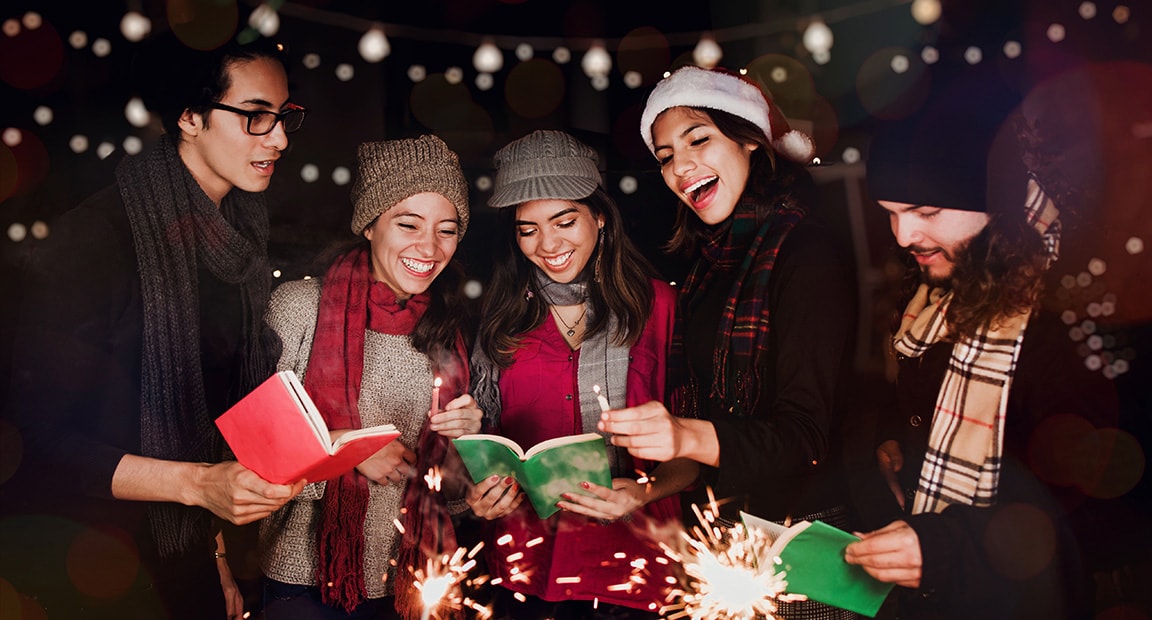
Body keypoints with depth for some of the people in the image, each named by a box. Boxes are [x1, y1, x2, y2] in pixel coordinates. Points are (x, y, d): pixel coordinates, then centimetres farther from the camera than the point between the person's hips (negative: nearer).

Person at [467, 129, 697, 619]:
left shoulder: (658, 304, -3)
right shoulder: (502, 319, 4)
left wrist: (646, 492, -18)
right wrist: (480, 496, -5)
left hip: (634, 564, -2)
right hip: (528, 565, 2)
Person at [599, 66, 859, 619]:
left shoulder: (804, 248, -15)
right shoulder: (710, 259, 8)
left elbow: (805, 431, -22)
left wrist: (691, 437, -36)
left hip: (798, 529, -7)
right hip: (719, 528, 7)